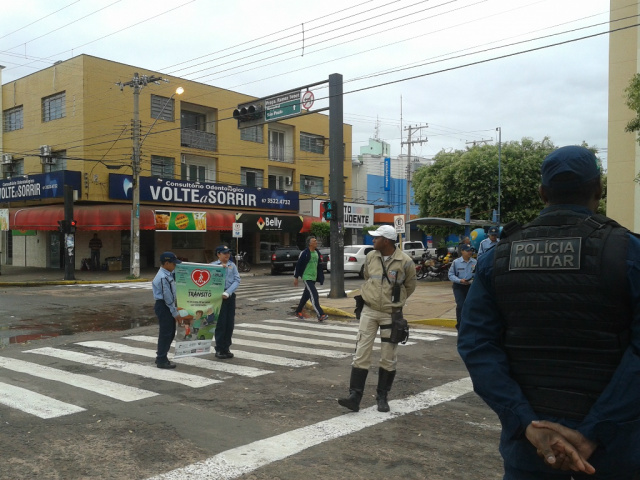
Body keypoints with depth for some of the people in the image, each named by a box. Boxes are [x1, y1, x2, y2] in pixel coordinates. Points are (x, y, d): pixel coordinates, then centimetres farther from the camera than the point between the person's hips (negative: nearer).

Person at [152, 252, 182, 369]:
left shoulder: (168, 275, 9)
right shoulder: (163, 278, -20)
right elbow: (167, 297, -19)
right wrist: (175, 313, -15)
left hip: (168, 307, 10)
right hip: (163, 307, -10)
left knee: (170, 333, 16)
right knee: (165, 333, -2)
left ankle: (161, 357, 29)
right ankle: (162, 361, 8)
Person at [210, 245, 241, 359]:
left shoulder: (232, 265, 7)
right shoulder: (213, 265, -2)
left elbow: (237, 280, -1)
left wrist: (227, 292, -12)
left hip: (230, 296, 4)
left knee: (230, 323, 7)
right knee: (220, 323, -2)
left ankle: (226, 348, 19)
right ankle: (219, 350, 8)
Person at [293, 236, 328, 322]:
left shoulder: (317, 253, 11)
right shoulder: (305, 253, -12)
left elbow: (319, 266, 18)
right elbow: (298, 265, -9)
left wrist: (321, 277, 15)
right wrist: (295, 277, -8)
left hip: (313, 277, 8)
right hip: (307, 277, -8)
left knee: (306, 295, 16)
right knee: (314, 295, -16)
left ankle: (298, 312, 32)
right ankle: (320, 315, -20)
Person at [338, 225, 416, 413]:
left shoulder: (405, 261, -12)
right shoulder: (370, 257, -2)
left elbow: (410, 286, 5)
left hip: (391, 314, -2)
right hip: (369, 311, 3)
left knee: (388, 358, 6)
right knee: (361, 354, -1)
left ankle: (382, 397, 20)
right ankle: (355, 396, 1)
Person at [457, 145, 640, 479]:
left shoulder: (498, 257, -2)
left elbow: (475, 344, -11)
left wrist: (528, 424, -15)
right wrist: (594, 435, -18)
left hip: (529, 436, 1)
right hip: (611, 443, -1)